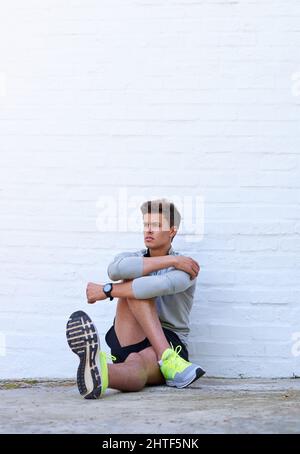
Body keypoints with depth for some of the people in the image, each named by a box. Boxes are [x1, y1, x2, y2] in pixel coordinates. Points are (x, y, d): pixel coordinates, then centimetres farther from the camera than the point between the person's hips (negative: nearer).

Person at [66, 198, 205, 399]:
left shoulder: (185, 269, -3)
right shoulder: (132, 258, 10)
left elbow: (163, 286, -29)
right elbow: (115, 270, -18)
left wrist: (107, 291, -26)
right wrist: (169, 260, -19)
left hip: (170, 343, -3)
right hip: (130, 342, 3)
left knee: (137, 364, -40)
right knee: (134, 279, -23)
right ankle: (168, 360, -45)